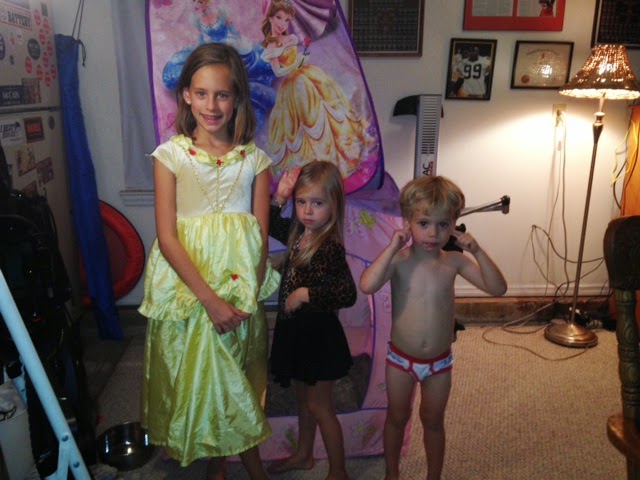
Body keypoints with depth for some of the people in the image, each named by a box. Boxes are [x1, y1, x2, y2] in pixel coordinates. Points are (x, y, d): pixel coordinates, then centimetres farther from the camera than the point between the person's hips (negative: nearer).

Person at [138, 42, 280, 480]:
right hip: (187, 287, 0)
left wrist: (246, 297, -11)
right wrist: (208, 297, -17)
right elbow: (167, 237, -10)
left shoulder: (254, 160, -1)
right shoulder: (171, 155, -4)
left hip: (241, 291, 1)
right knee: (195, 375, 11)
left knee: (239, 376, 13)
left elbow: (260, 237, -1)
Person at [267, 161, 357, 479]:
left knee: (318, 406, 7)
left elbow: (348, 294, -31)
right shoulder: (297, 235, 0)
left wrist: (306, 294, -27)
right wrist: (278, 199, -1)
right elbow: (269, 225, 16)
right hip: (295, 331, 8)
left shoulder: (330, 247, -24)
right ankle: (304, 454, 45)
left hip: (319, 335, -8)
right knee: (303, 398, 24)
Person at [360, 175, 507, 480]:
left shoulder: (454, 262, -10)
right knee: (397, 418, 20)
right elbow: (367, 285, -36)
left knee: (433, 421, 21)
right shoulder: (398, 260, -18)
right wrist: (392, 247, -31)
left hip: (439, 362, 1)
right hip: (401, 359, -1)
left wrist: (477, 252, -23)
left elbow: (498, 288, -13)